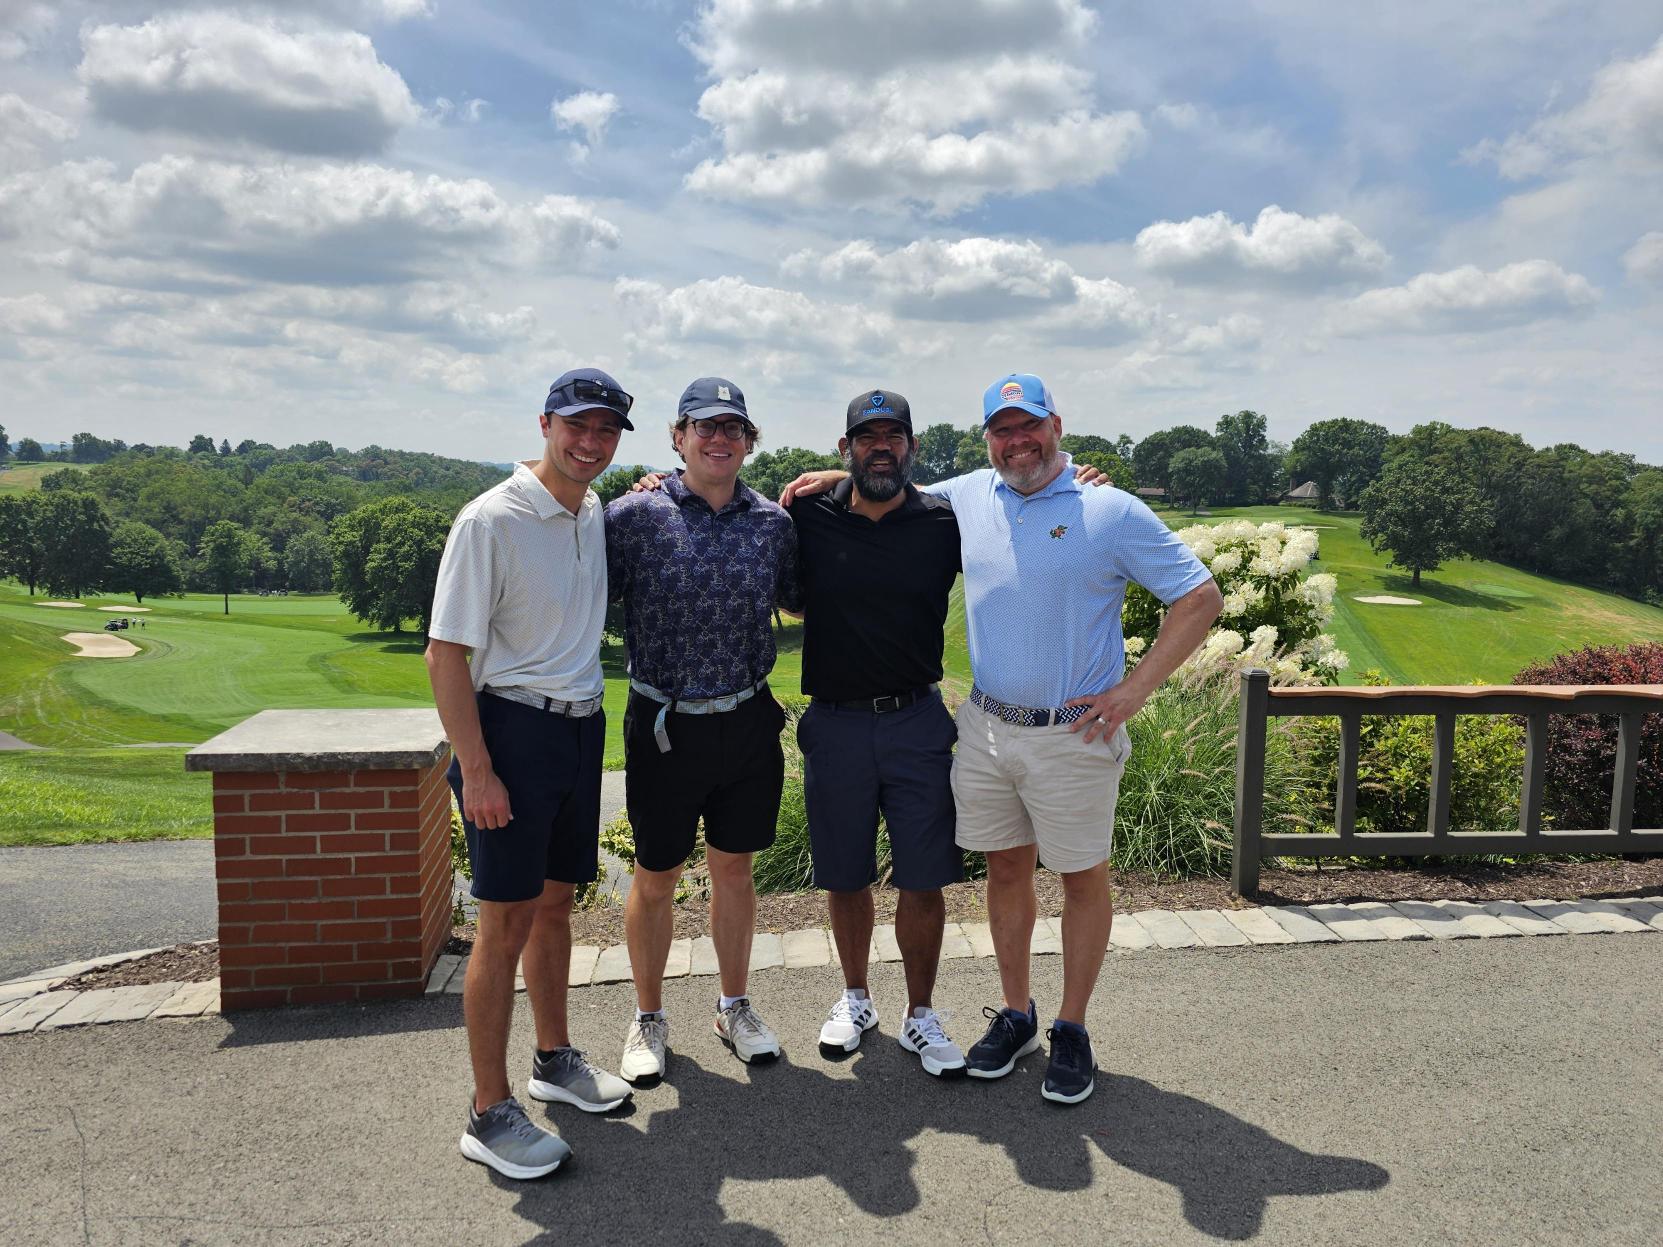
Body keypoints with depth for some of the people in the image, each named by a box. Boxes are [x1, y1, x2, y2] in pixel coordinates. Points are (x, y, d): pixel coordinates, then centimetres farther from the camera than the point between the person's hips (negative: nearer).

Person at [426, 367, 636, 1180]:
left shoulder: (598, 514, 8)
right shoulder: (492, 520, -15)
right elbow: (445, 653, -17)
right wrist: (476, 770, -20)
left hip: (582, 728, 7)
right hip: (514, 727, -7)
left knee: (555, 902, 19)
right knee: (506, 924, -1)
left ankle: (555, 1059, 36)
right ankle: (489, 1114, 11)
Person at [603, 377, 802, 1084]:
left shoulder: (772, 522, 3)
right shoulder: (634, 515, -9)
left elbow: (796, 602, 16)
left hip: (748, 723, 3)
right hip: (664, 726, -3)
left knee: (734, 867, 17)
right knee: (655, 877, 11)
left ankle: (734, 1006, 37)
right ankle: (648, 1019, 33)